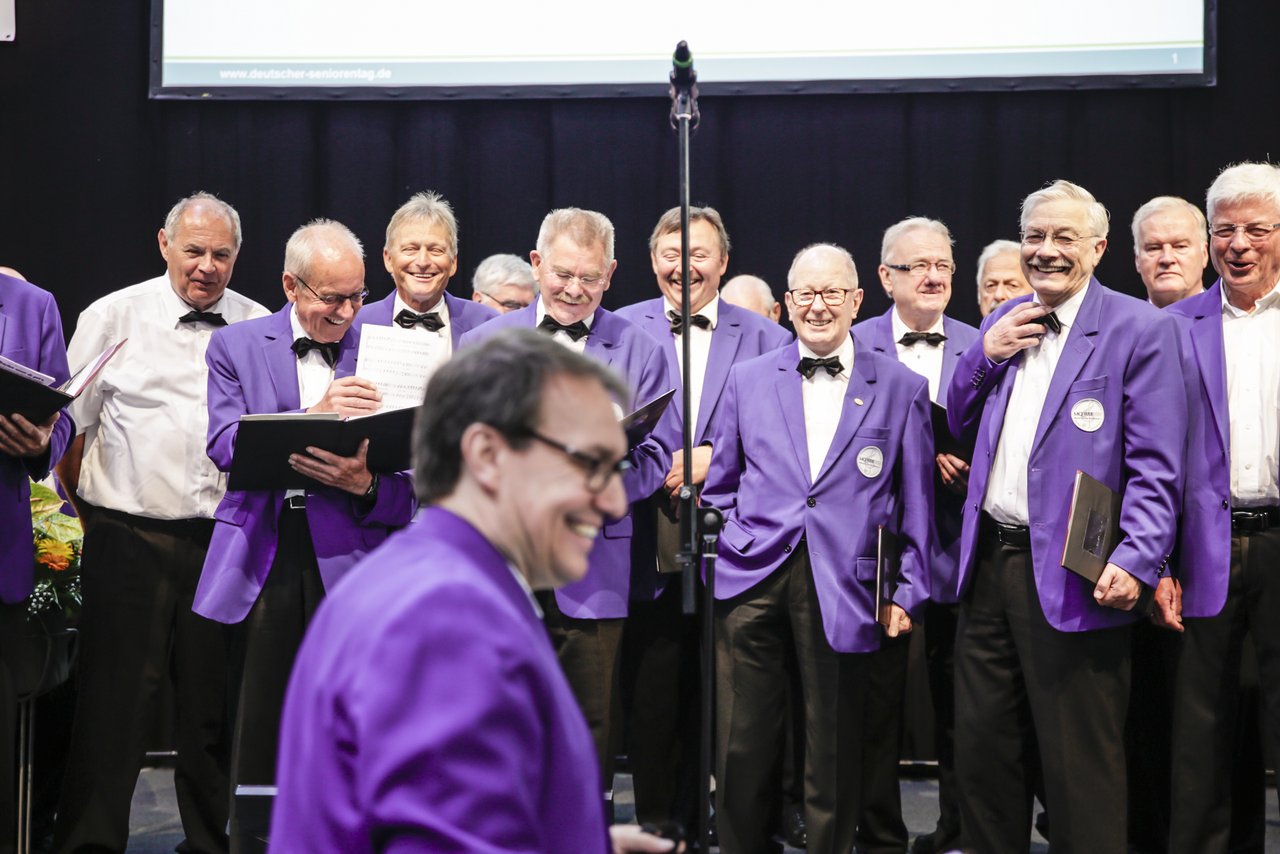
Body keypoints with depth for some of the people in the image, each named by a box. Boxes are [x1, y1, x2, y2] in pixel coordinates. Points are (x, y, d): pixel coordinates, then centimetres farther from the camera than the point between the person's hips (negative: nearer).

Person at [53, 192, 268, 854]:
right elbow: (69, 430, 6)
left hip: (228, 543, 2)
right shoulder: (112, 317, 3)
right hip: (131, 538, -2)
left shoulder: (261, 328, 8)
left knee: (215, 705, 6)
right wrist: (90, 519, 4)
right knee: (113, 700, -3)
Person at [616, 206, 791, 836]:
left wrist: (716, 456, -13)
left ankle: (699, 820, 21)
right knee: (652, 700, 3)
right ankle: (655, 826, 16)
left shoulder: (765, 339, 6)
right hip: (650, 548, 0)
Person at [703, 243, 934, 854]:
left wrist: (910, 592, 2)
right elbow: (719, 485, 17)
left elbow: (916, 502, 7)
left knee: (833, 753, 5)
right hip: (753, 579, 1)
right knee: (742, 748, 2)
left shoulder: (901, 388, 7)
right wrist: (736, 546, 7)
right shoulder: (748, 379, 12)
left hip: (843, 589, -1)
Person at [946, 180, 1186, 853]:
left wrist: (1136, 561, -23)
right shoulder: (1004, 324, 14)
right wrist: (983, 355, 1)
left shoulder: (1141, 329, -6)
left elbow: (1155, 468, -11)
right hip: (989, 563, 6)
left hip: (1073, 579, -6)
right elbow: (957, 427, 18)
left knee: (1080, 769, 2)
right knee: (981, 754, 14)